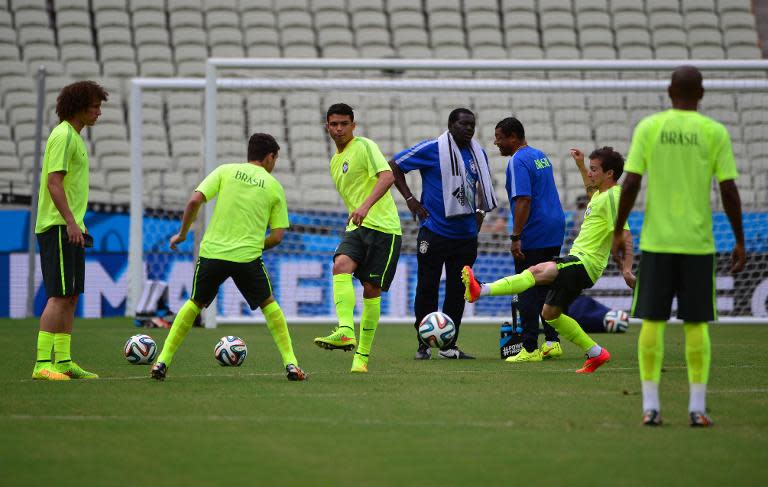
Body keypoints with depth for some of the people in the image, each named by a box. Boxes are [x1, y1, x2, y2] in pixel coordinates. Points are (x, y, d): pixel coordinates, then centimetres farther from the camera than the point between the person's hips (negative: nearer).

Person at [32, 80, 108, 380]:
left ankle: (63, 362, 13)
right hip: (58, 227, -10)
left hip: (70, 228, 10)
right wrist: (70, 222, -25)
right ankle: (43, 364, -17)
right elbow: (53, 181, -19)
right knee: (60, 296, -13)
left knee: (71, 297, 10)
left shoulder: (74, 137, 19)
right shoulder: (63, 136, -12)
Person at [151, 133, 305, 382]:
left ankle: (163, 361, 12)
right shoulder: (274, 186, 7)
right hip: (248, 257, -1)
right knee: (268, 304, 18)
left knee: (195, 304, 20)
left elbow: (195, 200, -3)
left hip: (212, 251, 1)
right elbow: (277, 236, 4)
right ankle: (290, 364, 10)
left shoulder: (226, 171, 8)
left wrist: (182, 234, 9)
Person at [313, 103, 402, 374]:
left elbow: (387, 176, -20)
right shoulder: (335, 162, 21)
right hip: (357, 228, 6)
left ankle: (362, 357, 4)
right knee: (340, 265, -24)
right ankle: (345, 332, -39)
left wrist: (366, 206, -32)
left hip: (383, 227, -6)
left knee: (372, 289, -4)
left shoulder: (365, 147, -5)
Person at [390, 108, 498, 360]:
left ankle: (448, 346, 14)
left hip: (466, 234, 5)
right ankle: (424, 345, 7)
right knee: (427, 289, -2)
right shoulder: (432, 149, -8)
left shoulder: (479, 154, 9)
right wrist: (410, 200, -7)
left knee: (458, 291, 7)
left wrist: (480, 211, 14)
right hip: (435, 233, -5)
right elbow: (394, 166, -3)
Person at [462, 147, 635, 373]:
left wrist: (626, 268, -30)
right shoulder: (600, 193, 18)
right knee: (550, 313, 14)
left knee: (538, 271, -30)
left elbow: (626, 233, -20)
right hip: (576, 262, 11)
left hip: (585, 263, -11)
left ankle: (481, 290, -47)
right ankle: (596, 354, 19)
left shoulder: (612, 196, -11)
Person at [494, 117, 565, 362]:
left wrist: (516, 237, -22)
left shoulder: (518, 161, -13)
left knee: (527, 294, -5)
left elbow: (523, 200, -22)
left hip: (533, 236, -9)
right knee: (548, 289, 14)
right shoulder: (540, 156, 16)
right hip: (554, 233, 9)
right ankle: (552, 342, 14)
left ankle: (530, 349, -6)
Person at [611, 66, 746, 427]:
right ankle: (697, 407, 1)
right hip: (698, 242, 0)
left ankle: (650, 406, 0)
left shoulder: (648, 127, 0)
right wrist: (740, 242, 4)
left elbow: (631, 183, -4)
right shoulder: (715, 132, -2)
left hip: (656, 242, 0)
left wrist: (618, 233, 4)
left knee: (652, 321, 5)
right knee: (696, 323, 5)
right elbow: (729, 190, -4)